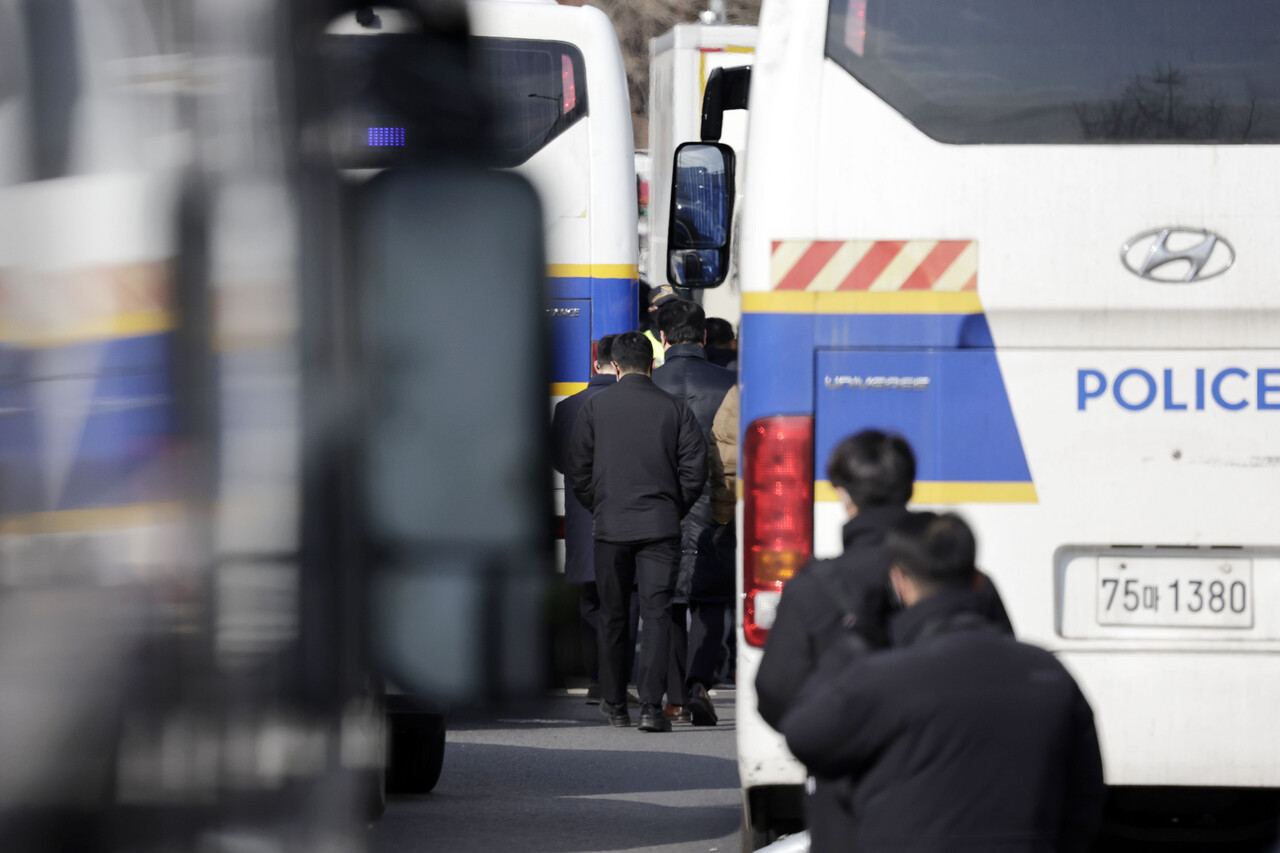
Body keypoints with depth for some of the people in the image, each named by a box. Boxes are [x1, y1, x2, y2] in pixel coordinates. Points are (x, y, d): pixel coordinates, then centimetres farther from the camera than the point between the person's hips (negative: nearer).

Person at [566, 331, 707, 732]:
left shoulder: (595, 407, 1)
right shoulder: (674, 408, 0)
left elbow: (578, 470, 2)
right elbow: (695, 470, -1)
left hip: (610, 527, 1)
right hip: (660, 528, -1)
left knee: (612, 617, 13)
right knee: (657, 615, -3)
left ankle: (614, 704, 21)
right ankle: (651, 706, -14)